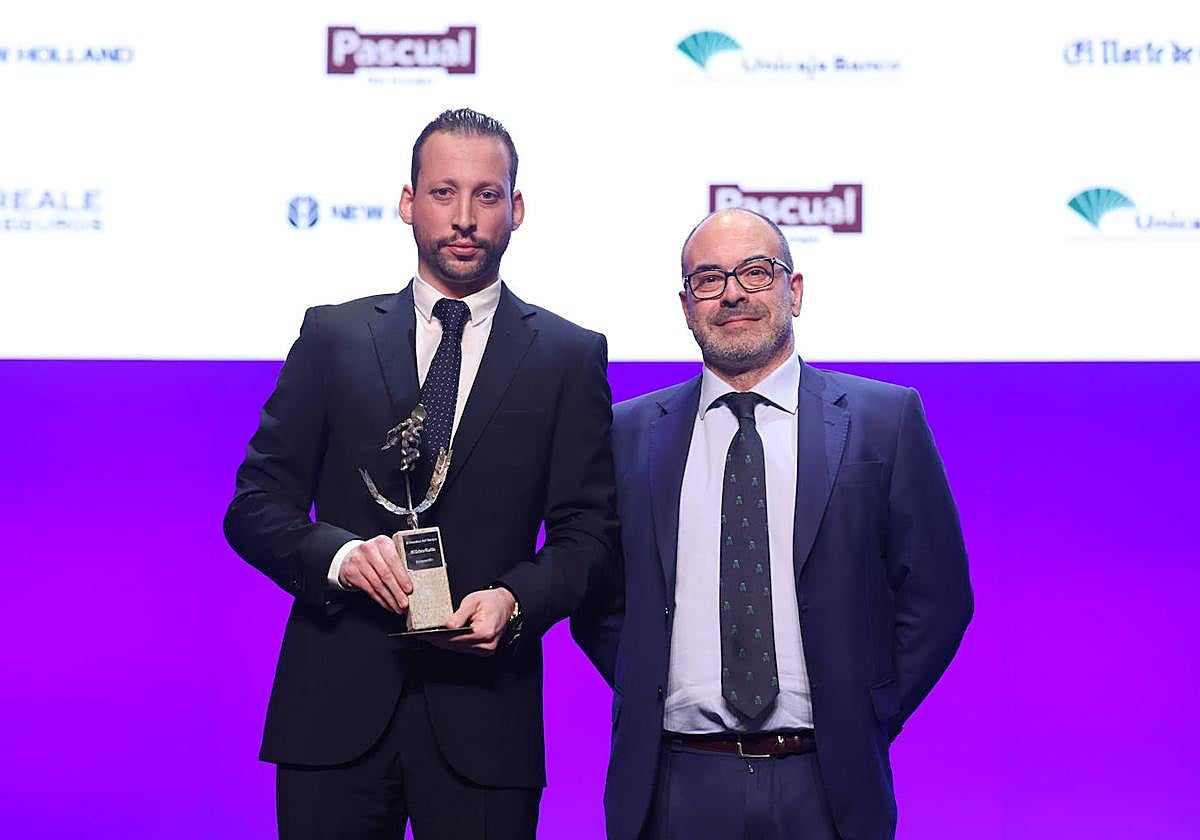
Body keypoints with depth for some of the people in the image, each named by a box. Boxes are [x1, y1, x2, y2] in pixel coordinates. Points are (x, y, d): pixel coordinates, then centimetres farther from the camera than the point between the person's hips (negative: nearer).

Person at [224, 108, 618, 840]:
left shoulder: (572, 357, 7)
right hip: (336, 707, 1)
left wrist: (515, 600, -15)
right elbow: (256, 505, 6)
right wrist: (339, 553, -14)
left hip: (483, 720, 0)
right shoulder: (334, 336, 8)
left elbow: (589, 528, 4)